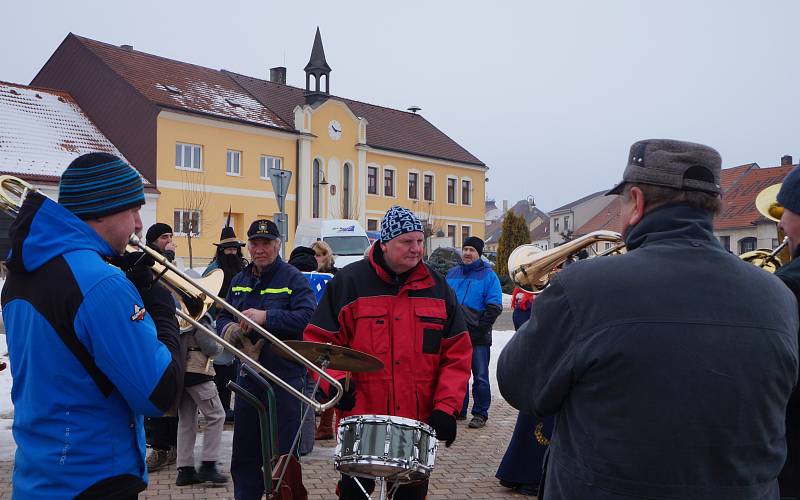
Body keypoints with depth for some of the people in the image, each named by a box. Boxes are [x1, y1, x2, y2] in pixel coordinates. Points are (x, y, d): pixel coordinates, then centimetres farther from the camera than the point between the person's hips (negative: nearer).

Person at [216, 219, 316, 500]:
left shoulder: (293, 279, -6)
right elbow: (222, 318, 15)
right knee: (244, 453, 14)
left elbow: (309, 316, -19)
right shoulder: (239, 281, 14)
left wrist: (267, 317, -26)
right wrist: (229, 329, -8)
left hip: (285, 376, -6)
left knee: (283, 454, 2)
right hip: (247, 374, 6)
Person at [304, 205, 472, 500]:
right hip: (360, 419, -2)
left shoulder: (437, 288, 5)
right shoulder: (349, 282, -3)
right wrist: (335, 381, -18)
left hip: (419, 421, 3)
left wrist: (447, 406, -6)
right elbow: (319, 340, -2)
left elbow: (458, 352, 4)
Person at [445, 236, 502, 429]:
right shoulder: (452, 273, 12)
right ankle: (458, 410, 24)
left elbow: (494, 307, -8)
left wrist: (481, 328, -14)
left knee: (480, 377, 1)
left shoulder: (488, 276, -3)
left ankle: (480, 414, 9)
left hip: (478, 336, -5)